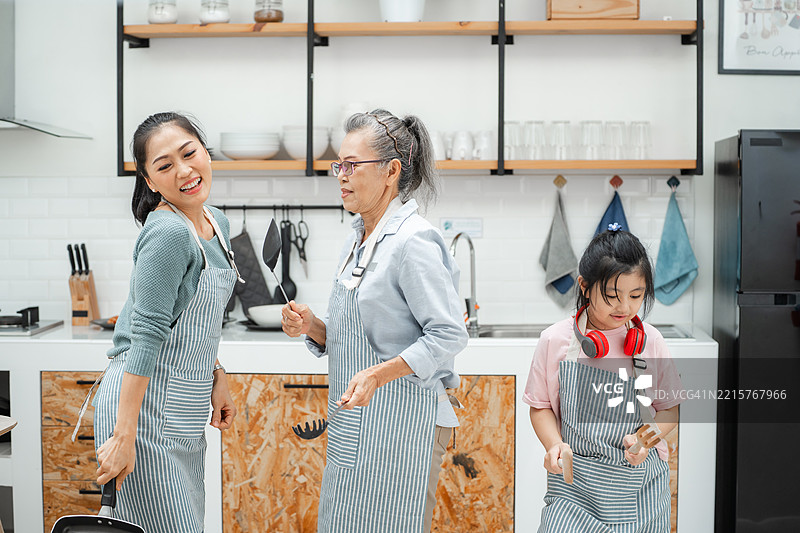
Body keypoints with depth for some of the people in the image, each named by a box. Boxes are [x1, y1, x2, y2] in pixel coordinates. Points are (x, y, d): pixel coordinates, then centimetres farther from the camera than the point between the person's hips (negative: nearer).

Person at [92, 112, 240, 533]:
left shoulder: (216, 222, 8)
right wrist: (124, 436, -23)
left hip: (185, 410, 9)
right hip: (141, 402, -9)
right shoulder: (167, 234, -19)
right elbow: (146, 337, -23)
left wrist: (216, 380, 12)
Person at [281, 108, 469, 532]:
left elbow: (448, 335, -20)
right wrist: (312, 326, -1)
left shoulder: (413, 241, -15)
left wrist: (377, 375, -26)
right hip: (354, 422, 9)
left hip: (402, 422, -9)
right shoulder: (357, 239, 12)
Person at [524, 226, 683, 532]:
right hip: (574, 480, -1)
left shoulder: (650, 341, 1)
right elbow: (541, 405, 6)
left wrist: (646, 438, -9)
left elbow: (670, 407, 9)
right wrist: (555, 444, -12)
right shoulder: (556, 340, -3)